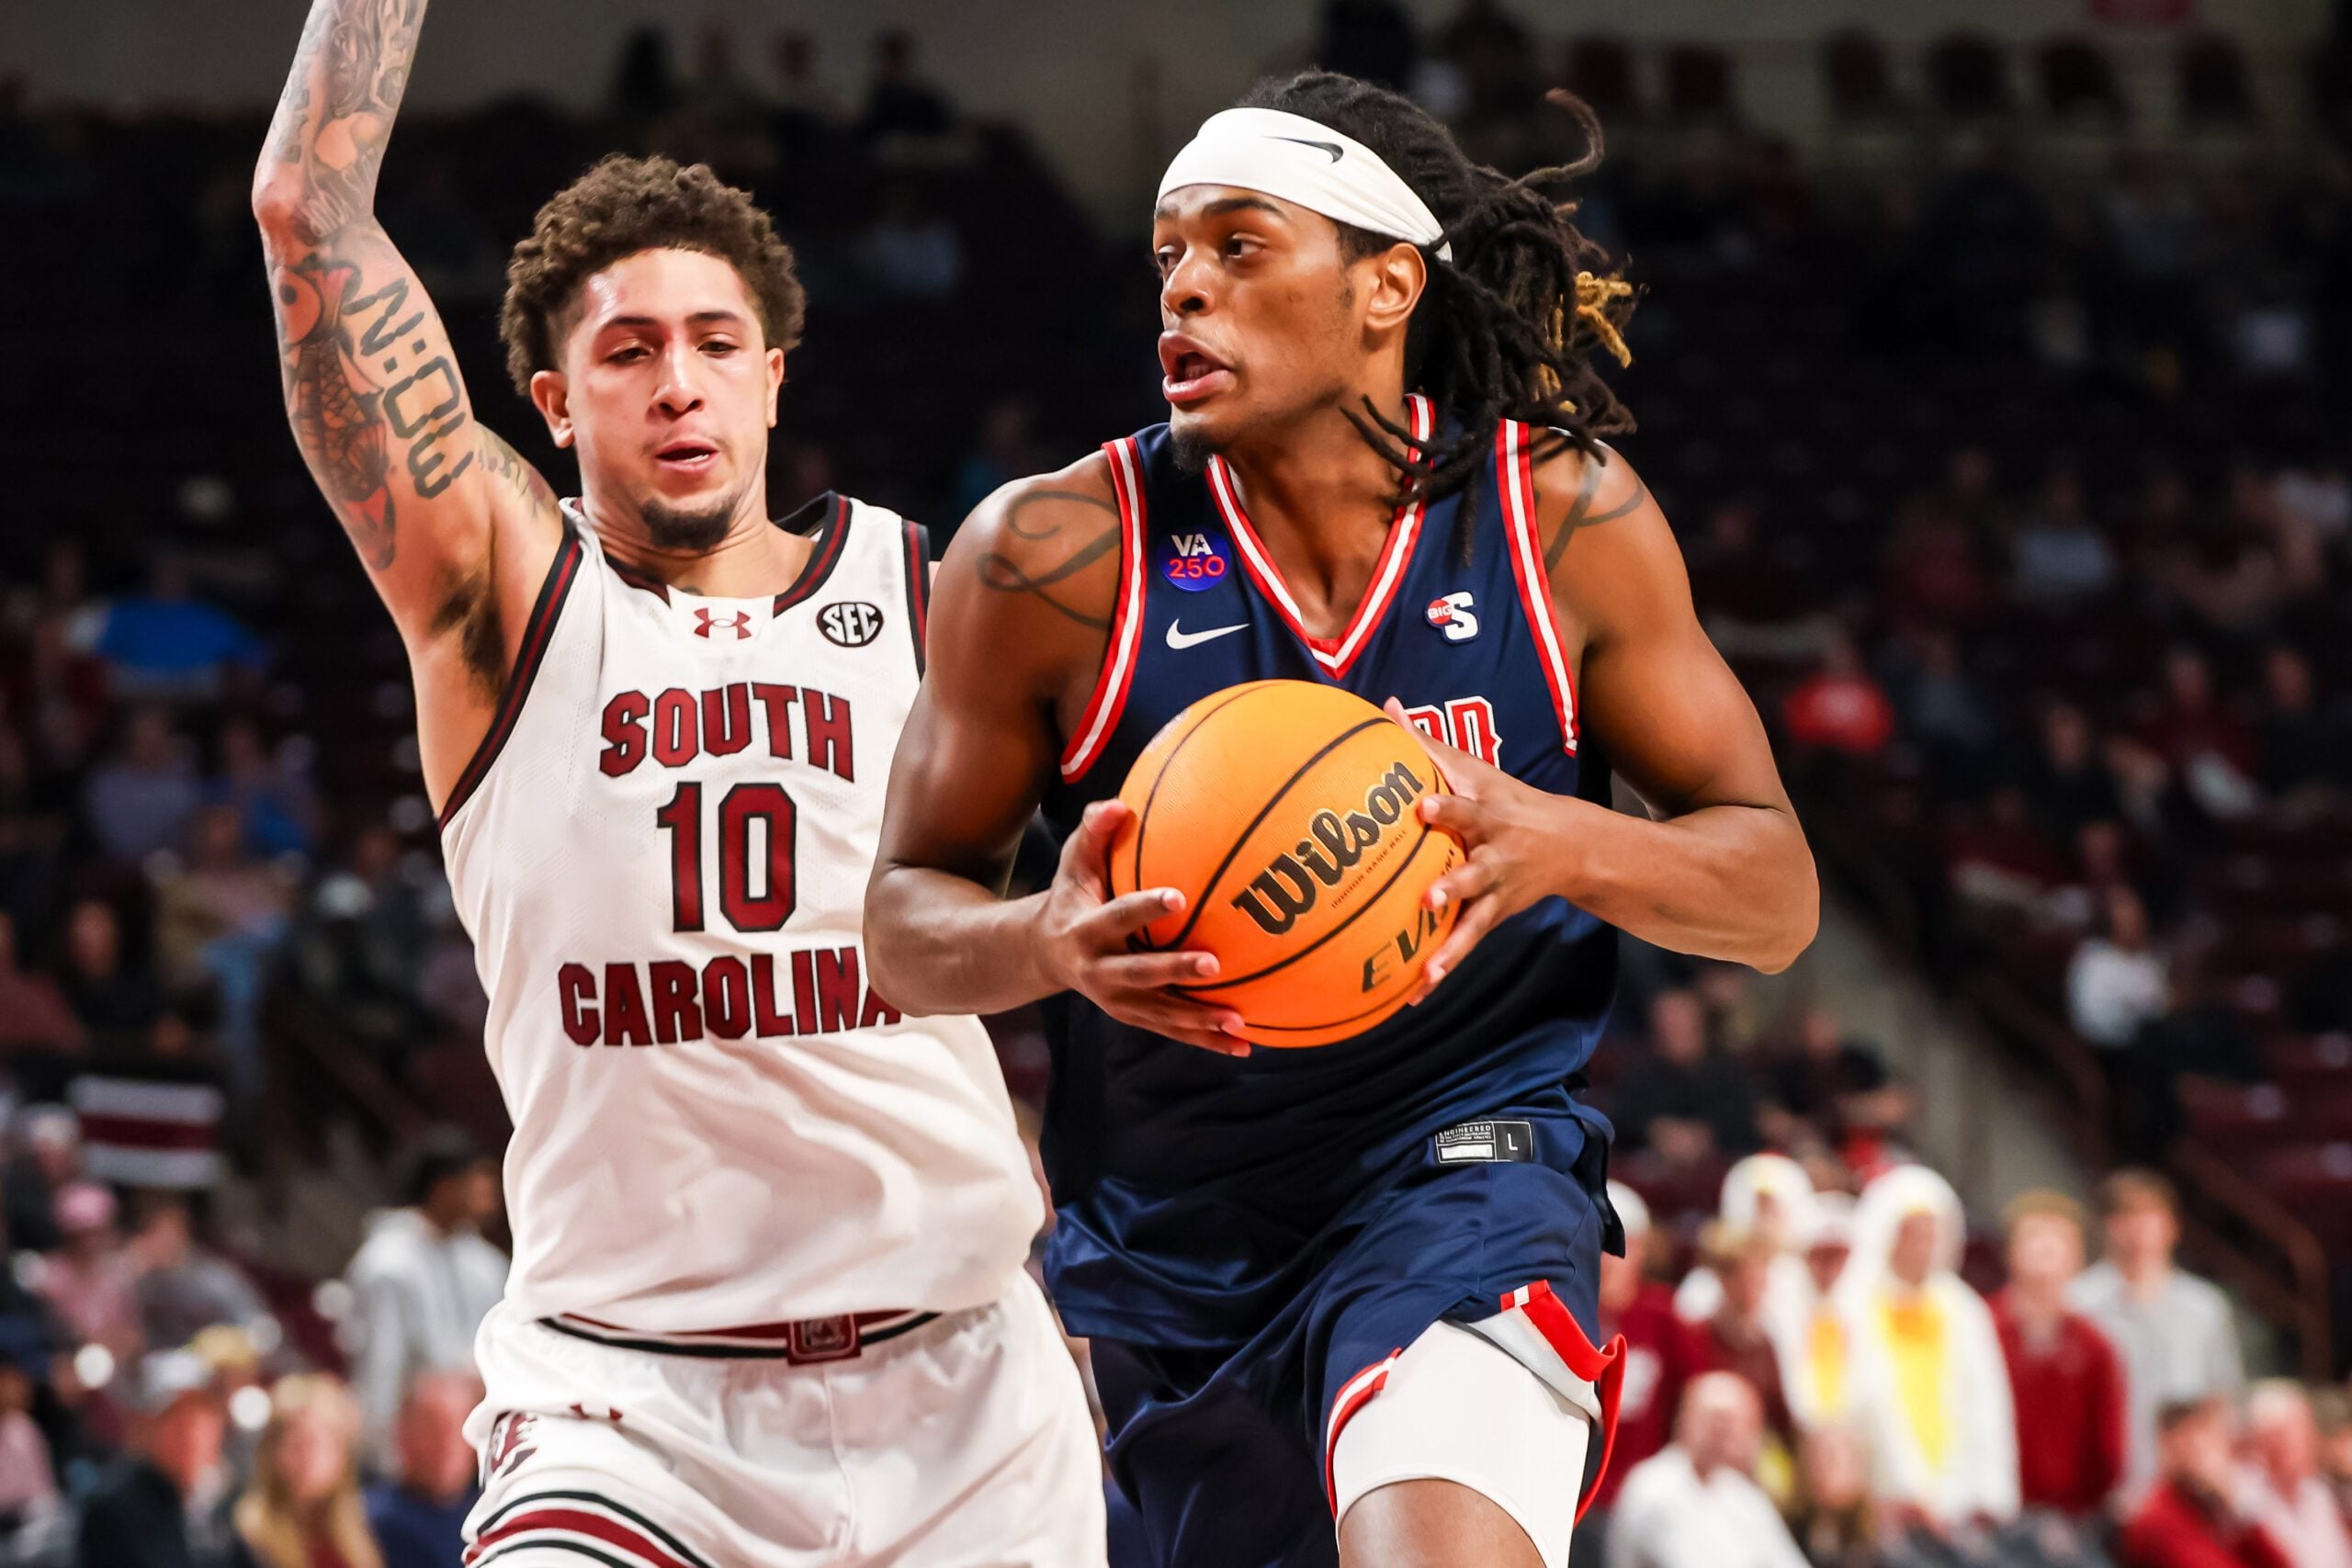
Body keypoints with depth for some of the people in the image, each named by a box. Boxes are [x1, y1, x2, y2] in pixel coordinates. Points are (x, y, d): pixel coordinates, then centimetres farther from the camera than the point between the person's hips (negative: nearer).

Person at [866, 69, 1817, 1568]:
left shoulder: (1566, 518, -6)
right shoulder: (1057, 556, -9)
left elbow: (1778, 893, 0)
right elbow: (907, 919, 0)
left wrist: (1562, 845, -22)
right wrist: (1050, 944, -24)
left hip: (1464, 1159, -2)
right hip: (1176, 1225, 3)